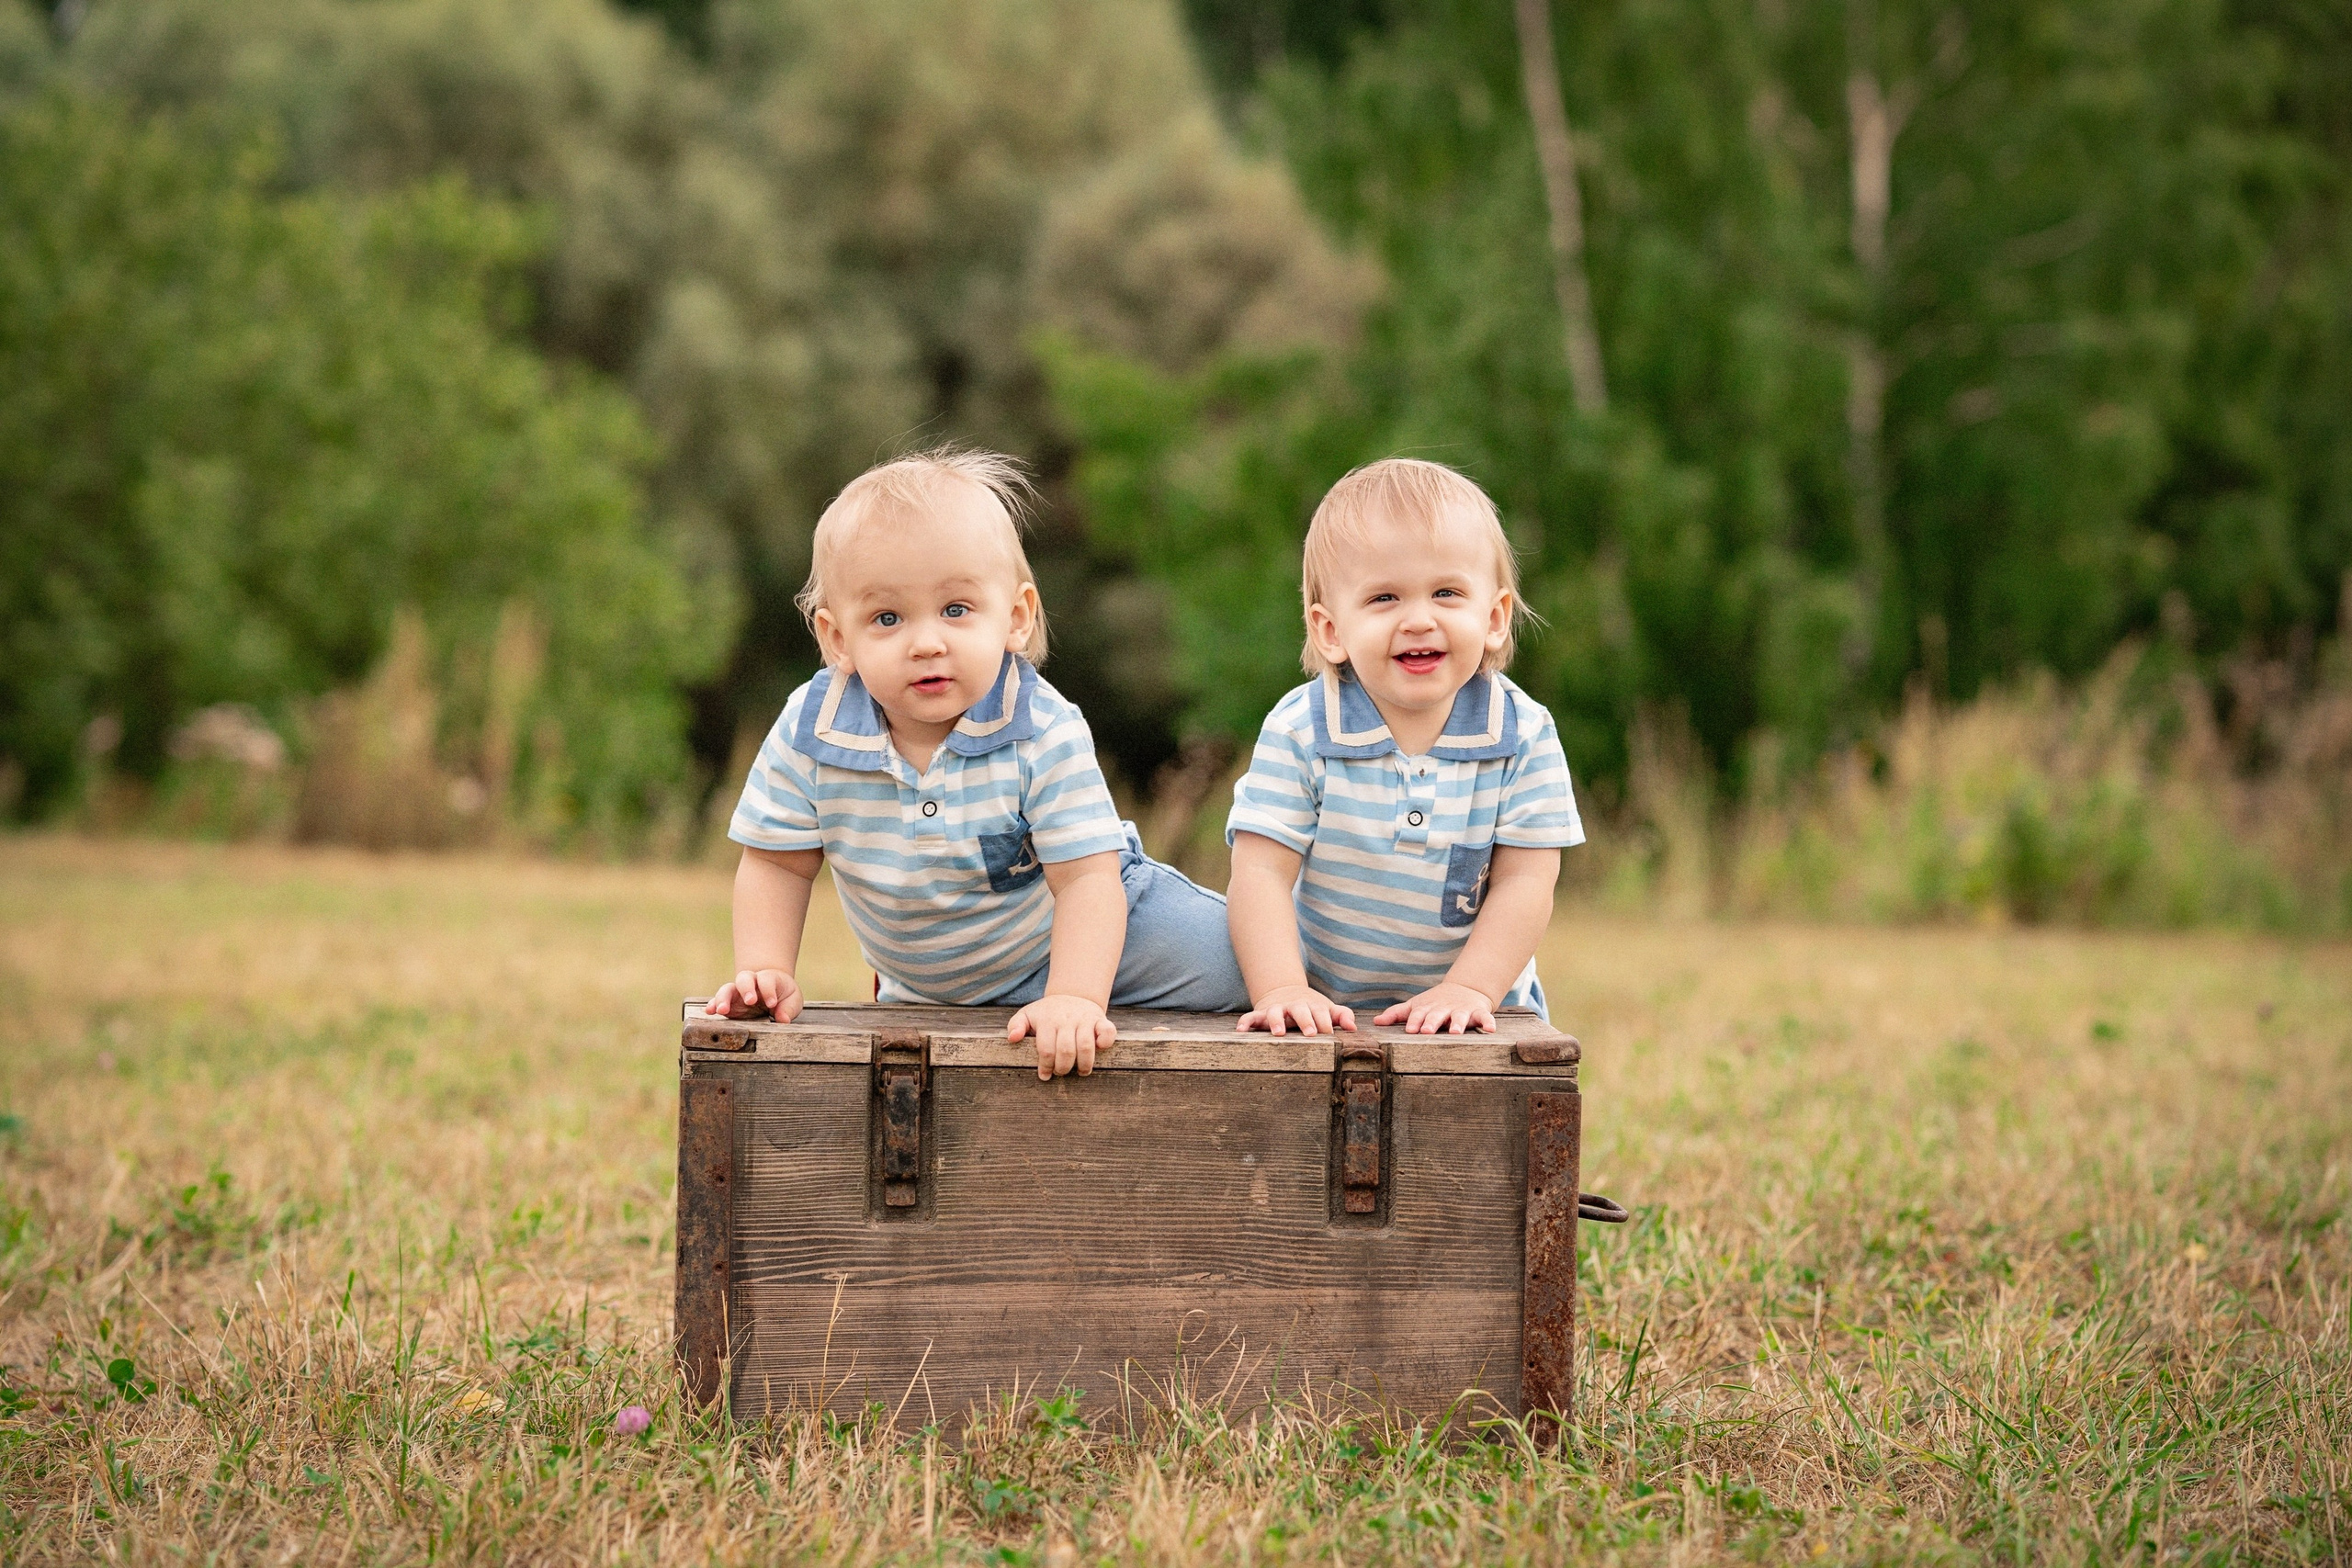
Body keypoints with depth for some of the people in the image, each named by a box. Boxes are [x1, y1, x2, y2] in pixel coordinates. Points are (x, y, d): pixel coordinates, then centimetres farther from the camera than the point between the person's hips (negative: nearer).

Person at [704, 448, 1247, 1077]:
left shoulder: (1044, 734, -28)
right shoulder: (810, 731, -20)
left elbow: (1086, 879, -29)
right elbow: (778, 862, -6)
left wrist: (1075, 998, -42)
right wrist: (765, 972, -18)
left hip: (1071, 940, -4)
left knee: (1226, 959, -17)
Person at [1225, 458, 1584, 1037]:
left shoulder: (1524, 735, -4)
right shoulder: (1298, 732, -7)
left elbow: (1524, 882, -5)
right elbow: (1261, 874, -9)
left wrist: (1469, 989, -17)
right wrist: (1282, 990, -22)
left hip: (1471, 1014, 0)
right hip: (1326, 1013, 0)